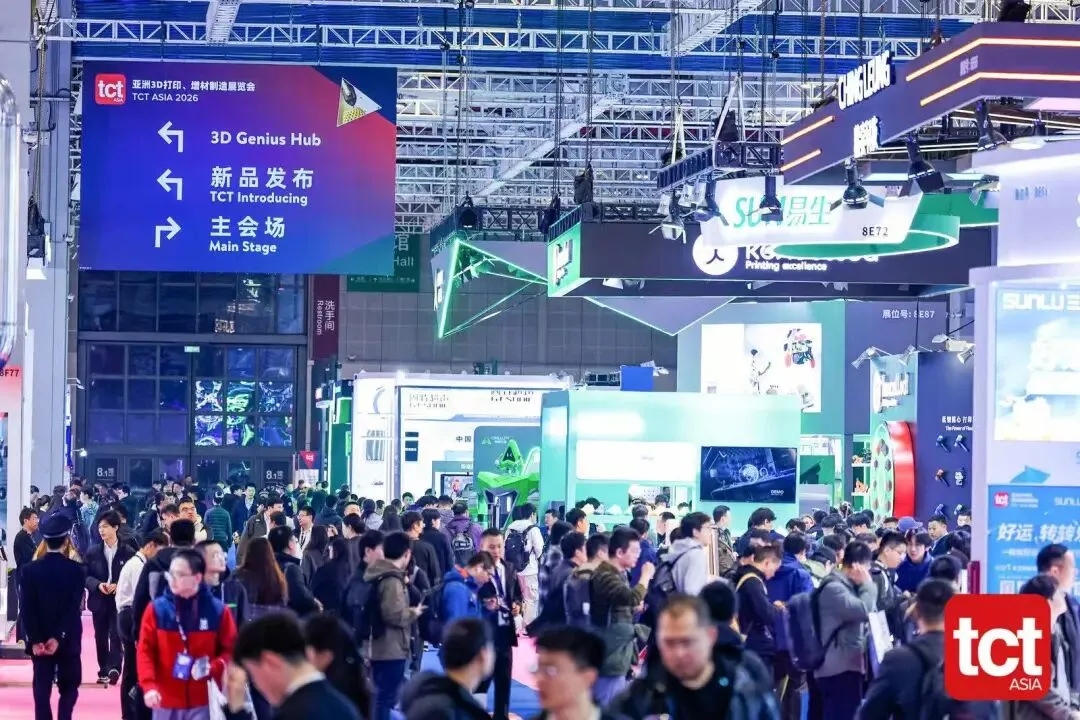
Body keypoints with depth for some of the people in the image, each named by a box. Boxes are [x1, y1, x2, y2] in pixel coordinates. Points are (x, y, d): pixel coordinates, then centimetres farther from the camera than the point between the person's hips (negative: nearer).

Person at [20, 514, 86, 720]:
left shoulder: (29, 570, -3)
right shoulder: (76, 570, -7)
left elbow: (27, 608, -8)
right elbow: (74, 608, -14)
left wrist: (35, 640, -9)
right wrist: (59, 638, -16)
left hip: (39, 642, 1)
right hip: (68, 641, -1)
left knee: (42, 690, 4)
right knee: (69, 688, 13)